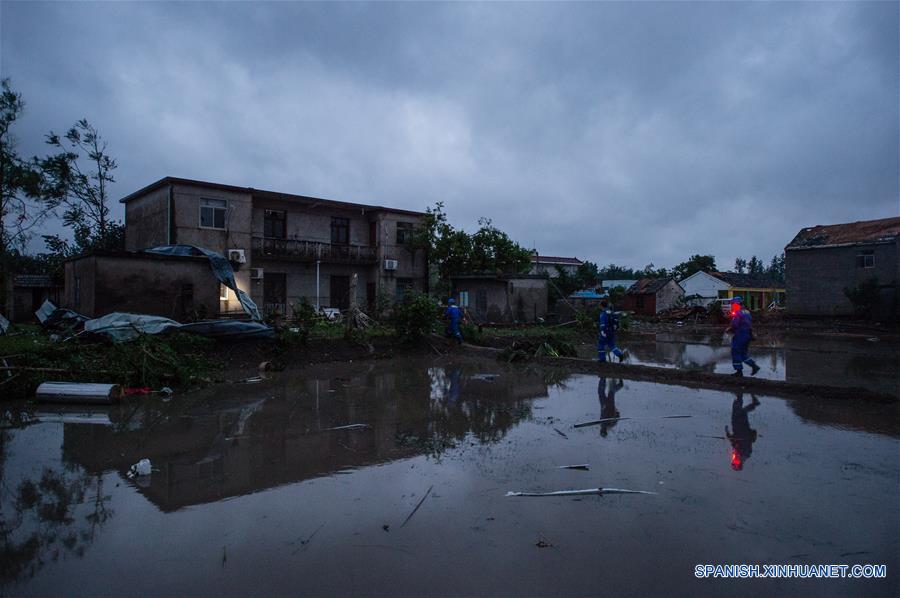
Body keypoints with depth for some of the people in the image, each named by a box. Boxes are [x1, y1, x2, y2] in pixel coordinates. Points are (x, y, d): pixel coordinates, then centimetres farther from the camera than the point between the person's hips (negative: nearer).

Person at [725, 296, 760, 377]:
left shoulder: (737, 313, -15)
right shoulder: (747, 312, 14)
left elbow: (734, 325, -22)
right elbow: (750, 324, 19)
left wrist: (728, 329, -5)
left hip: (739, 336, -9)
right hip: (748, 335, 9)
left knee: (735, 352, -1)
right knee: (743, 353, 18)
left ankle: (739, 371, 0)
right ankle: (754, 366, 9)